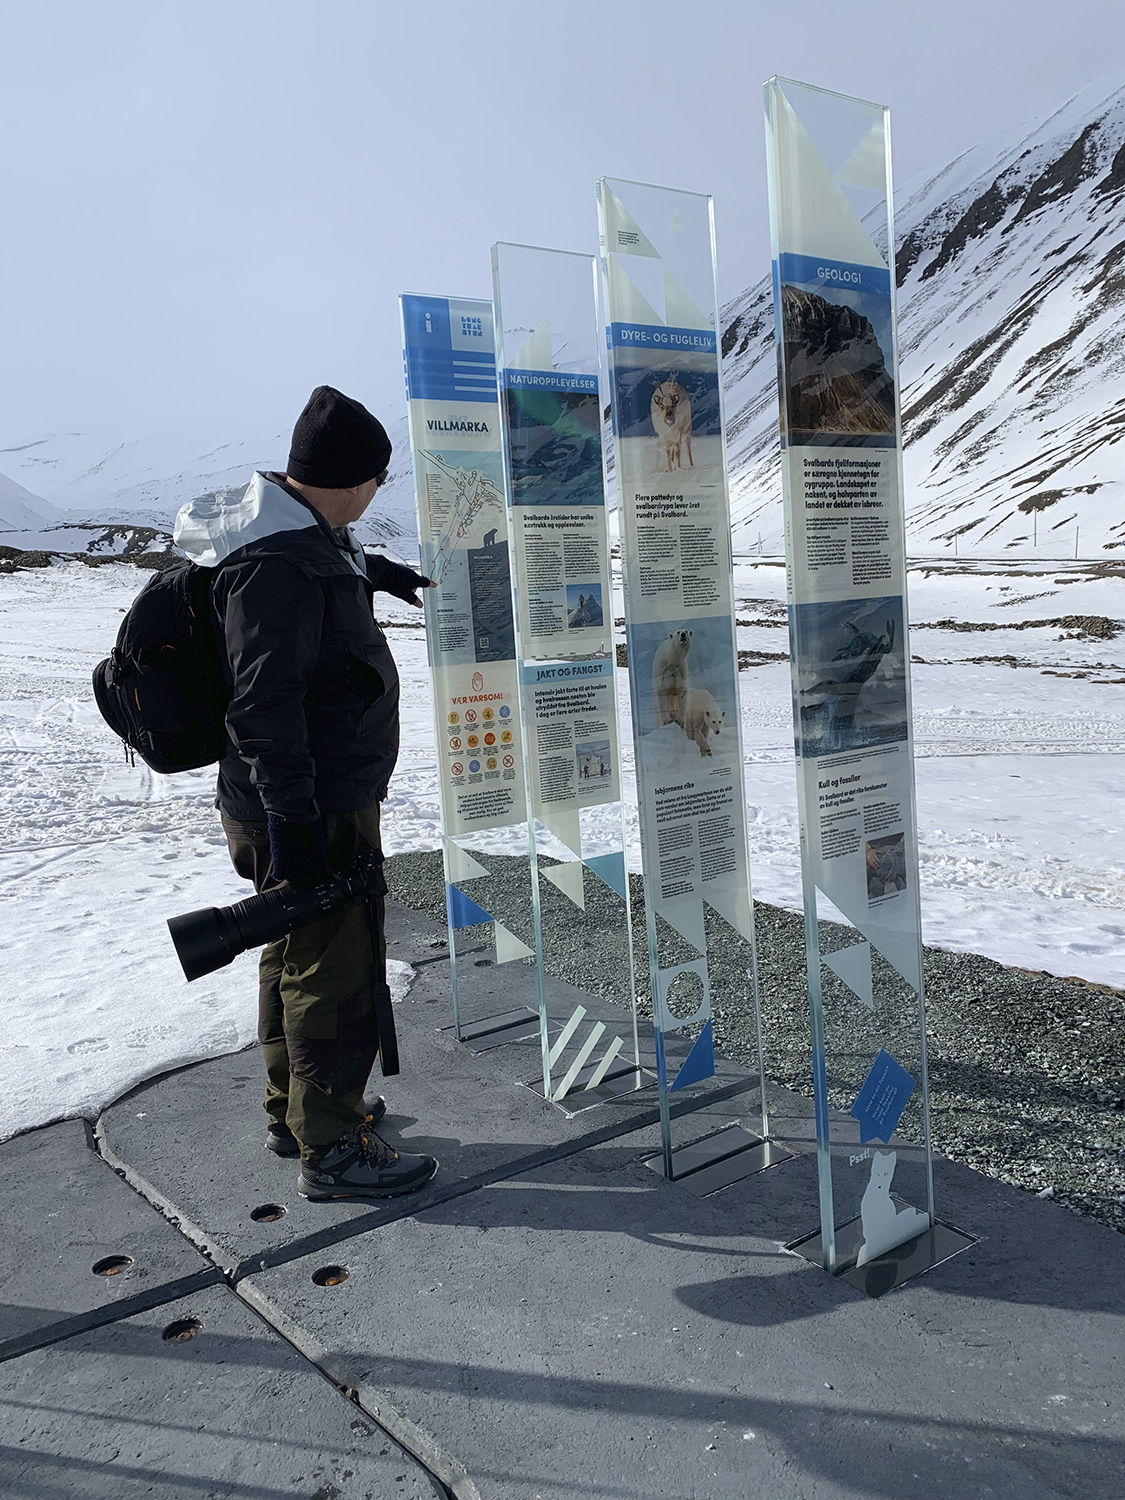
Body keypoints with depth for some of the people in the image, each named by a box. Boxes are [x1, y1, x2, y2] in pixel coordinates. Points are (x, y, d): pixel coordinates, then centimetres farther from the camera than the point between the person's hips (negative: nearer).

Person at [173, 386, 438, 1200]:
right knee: (335, 970, -1)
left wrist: (371, 570, 44)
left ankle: (295, 1109, 38)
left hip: (323, 797, 11)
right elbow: (263, 705, -30)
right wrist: (291, 820, -30)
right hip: (312, 810, -11)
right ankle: (331, 1148, 14)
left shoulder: (295, 530, 7)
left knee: (295, 955, 21)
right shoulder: (278, 566, -25)